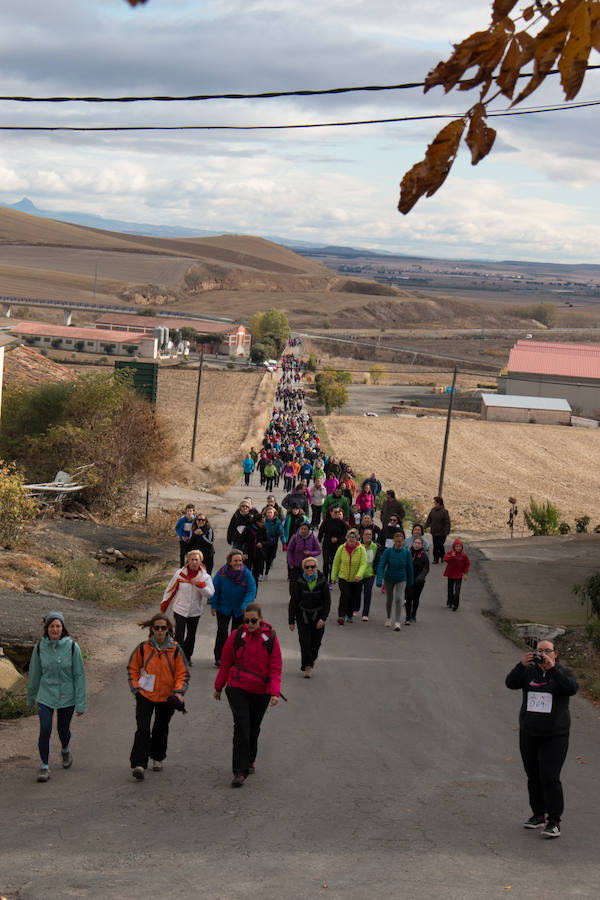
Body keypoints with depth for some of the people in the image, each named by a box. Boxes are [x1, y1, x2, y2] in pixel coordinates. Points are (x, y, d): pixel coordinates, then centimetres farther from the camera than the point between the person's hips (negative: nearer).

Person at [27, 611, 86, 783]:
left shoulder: (72, 647, -11)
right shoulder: (40, 647, -5)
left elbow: (79, 676, -7)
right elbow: (34, 674, 7)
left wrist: (81, 703, -8)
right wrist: (31, 697, 16)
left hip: (67, 697, -1)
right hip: (45, 696, 1)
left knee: (63, 729, 13)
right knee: (45, 729, -12)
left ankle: (65, 750, 47)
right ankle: (44, 766, 1)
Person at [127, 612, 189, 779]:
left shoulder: (175, 650, -6)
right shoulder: (143, 648, -5)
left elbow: (183, 674, -1)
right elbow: (132, 668, 8)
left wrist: (179, 692, -15)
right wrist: (136, 687, -1)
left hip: (167, 697, 1)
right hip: (145, 695, -1)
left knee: (161, 729, 15)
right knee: (143, 730, -13)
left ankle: (157, 758, 37)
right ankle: (138, 765, -15)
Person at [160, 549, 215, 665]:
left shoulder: (205, 577, -5)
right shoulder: (180, 574, -6)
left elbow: (210, 594, -16)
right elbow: (170, 589, 5)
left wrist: (199, 584, -28)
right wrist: (164, 605, 11)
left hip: (195, 612, 2)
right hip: (180, 610, -2)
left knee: (191, 636, 15)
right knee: (179, 637, -9)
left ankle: (187, 657, 35)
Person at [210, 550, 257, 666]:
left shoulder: (247, 574, -13)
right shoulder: (222, 573, -12)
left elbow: (251, 591, -12)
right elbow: (215, 590, -2)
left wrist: (245, 606, -23)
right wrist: (214, 606, -2)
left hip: (239, 610, 1)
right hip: (223, 607, -1)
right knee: (222, 632, -6)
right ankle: (219, 658, 2)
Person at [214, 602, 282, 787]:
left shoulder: (270, 638, -3)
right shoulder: (236, 636, -5)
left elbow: (275, 668, -2)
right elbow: (225, 663, 6)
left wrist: (275, 692, -13)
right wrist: (218, 687, 12)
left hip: (261, 692, 2)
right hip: (237, 689, -2)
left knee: (254, 729, 15)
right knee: (241, 728, -13)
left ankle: (249, 760, 38)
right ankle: (240, 771, -11)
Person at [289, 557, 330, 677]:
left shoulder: (322, 582, -5)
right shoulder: (299, 583, -6)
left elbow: (327, 601, -3)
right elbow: (293, 602, -1)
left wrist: (323, 618, -13)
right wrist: (291, 621, -1)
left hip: (318, 616, 1)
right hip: (303, 616, -1)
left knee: (316, 642, 8)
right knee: (305, 642, -9)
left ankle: (311, 660, 35)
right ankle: (307, 667, -1)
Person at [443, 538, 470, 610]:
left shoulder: (463, 555, -7)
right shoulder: (450, 553, -6)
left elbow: (467, 564, 2)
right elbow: (445, 559, -19)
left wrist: (465, 573, -1)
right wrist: (451, 556, -35)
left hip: (459, 575, -2)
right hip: (450, 574, 2)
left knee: (457, 590, -11)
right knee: (450, 589, 14)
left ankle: (455, 605, -7)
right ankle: (449, 603, 30)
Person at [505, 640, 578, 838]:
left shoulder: (563, 672, -4)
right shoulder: (529, 672, 4)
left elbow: (572, 688, -24)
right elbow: (511, 683, -11)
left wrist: (553, 668, -30)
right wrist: (521, 665, -25)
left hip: (554, 737, -4)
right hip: (529, 734, 4)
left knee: (550, 778, -11)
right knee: (533, 777, 12)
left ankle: (554, 822, -7)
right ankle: (539, 815, 26)